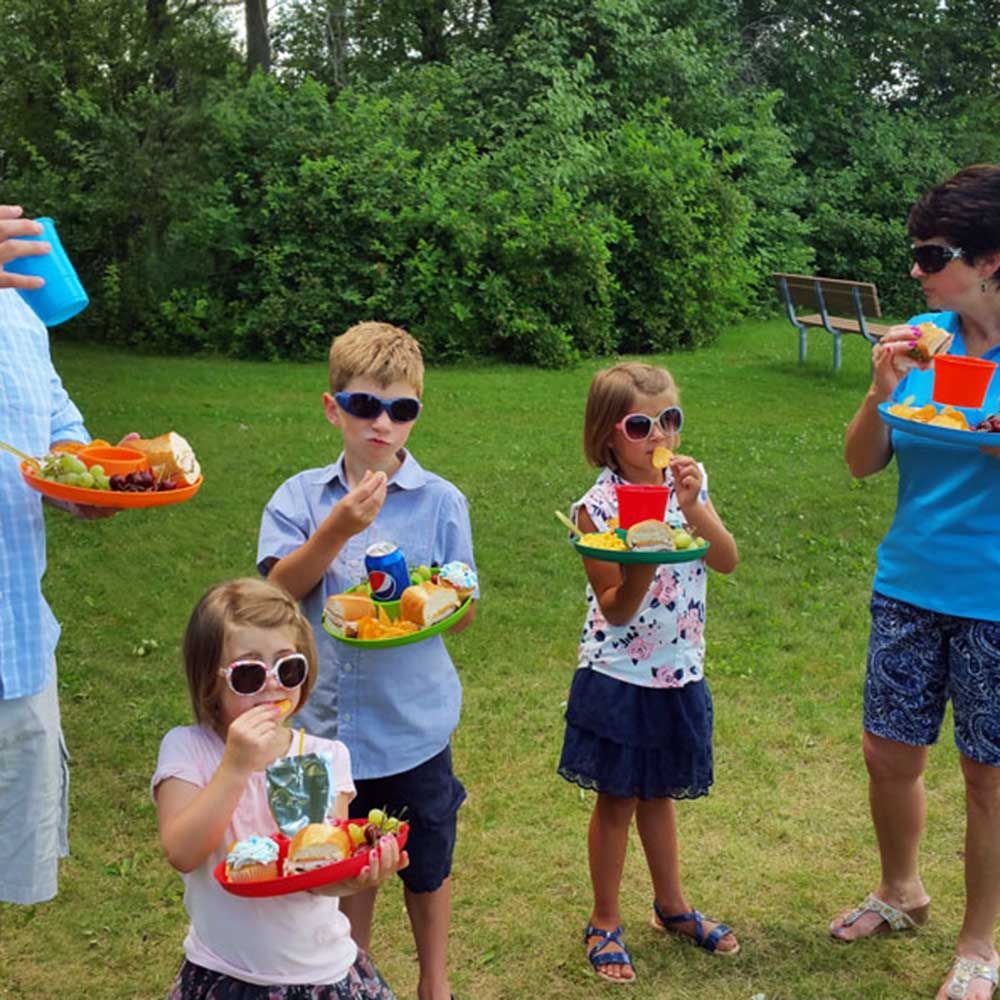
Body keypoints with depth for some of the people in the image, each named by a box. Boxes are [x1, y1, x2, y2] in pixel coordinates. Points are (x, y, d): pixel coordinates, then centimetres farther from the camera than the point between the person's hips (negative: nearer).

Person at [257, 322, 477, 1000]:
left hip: (415, 722, -1)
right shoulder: (301, 496, -3)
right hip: (330, 720, 1)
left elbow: (465, 613, -3)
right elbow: (278, 587, -15)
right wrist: (339, 527, -26)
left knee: (426, 860, 15)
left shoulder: (441, 501, -7)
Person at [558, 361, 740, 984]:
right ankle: (605, 924, 26)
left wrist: (694, 507, -26)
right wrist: (642, 565, -34)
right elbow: (615, 609, -15)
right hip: (619, 678, -4)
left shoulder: (688, 485, -1)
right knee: (618, 799, 9)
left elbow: (728, 562, -12)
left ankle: (672, 906, 40)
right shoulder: (598, 507, -15)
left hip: (677, 674, 4)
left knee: (658, 794, 21)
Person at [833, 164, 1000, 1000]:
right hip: (910, 585, 4)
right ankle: (901, 892, 41)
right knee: (889, 753, 14)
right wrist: (884, 390, -15)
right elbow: (862, 463, 2)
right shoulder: (922, 337, -1)